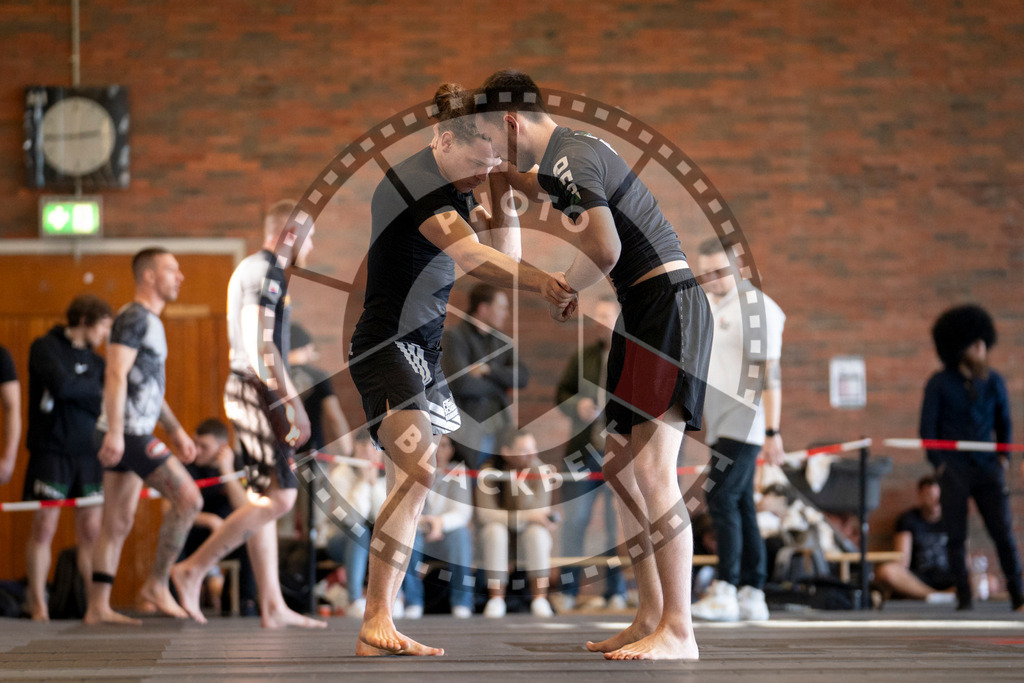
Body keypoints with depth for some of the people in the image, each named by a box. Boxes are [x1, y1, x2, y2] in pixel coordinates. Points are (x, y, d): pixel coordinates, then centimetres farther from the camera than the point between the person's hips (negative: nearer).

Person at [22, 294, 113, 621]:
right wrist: (94, 390, -1)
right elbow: (60, 385, -16)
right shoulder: (45, 348, -1)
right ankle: (38, 604, 0)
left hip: (88, 453, 5)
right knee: (44, 528, -6)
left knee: (91, 531, 0)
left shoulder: (97, 362, 14)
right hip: (51, 450, -4)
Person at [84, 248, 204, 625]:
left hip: (134, 434, 10)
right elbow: (116, 376, -19)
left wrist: (176, 431, 27)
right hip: (127, 434, -10)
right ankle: (156, 585, -6)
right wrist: (115, 432, -26)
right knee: (188, 498, -12)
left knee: (118, 523, 8)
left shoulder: (150, 322, 21)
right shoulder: (133, 318, -10)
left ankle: (97, 606, 8)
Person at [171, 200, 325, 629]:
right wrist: (294, 404, -20)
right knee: (279, 497, -12)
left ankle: (273, 607, 7)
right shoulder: (264, 270, -10)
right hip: (258, 393, -11)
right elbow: (262, 347, -19)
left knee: (265, 500, 7)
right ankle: (194, 570, -11)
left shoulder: (258, 270, 21)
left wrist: (286, 404, 25)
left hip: (255, 395, 11)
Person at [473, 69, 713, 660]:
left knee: (652, 466, -17)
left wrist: (564, 292, -9)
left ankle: (679, 632, -19)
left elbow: (605, 250, -27)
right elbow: (536, 187, 44)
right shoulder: (567, 156, 18)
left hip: (668, 302, -11)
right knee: (622, 467, 11)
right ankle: (652, 617, 13)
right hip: (643, 312, 11)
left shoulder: (571, 160, -14)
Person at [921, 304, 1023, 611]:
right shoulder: (940, 384, 0)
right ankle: (964, 598, 5)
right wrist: (939, 464, -5)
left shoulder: (993, 382, 8)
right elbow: (928, 427, 1)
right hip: (954, 469, -2)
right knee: (956, 536, -1)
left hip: (988, 469, 2)